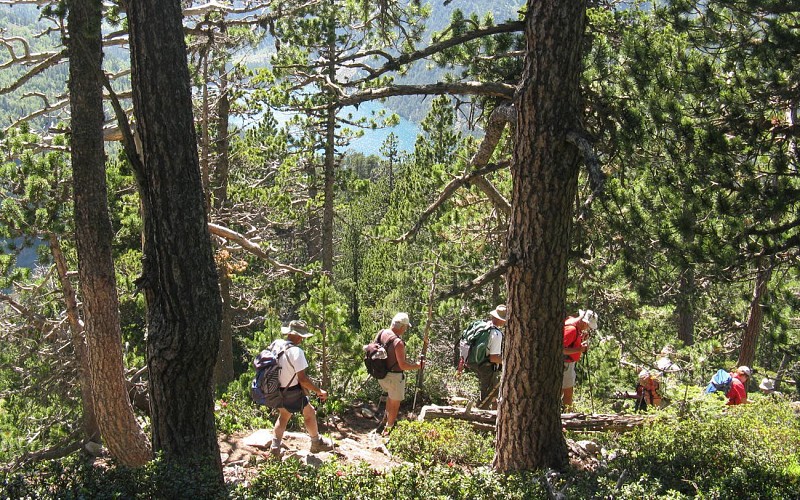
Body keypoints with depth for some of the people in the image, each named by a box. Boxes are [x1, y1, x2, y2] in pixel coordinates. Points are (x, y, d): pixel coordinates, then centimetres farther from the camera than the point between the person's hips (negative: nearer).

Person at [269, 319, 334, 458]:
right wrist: (319, 392, -16)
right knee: (309, 413, 15)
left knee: (284, 415, 25)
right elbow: (303, 379, -26)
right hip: (292, 393, -7)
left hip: (276, 390, 7)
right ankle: (317, 443, 30)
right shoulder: (296, 351, -27)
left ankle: (275, 446, 22)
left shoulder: (275, 344, -5)